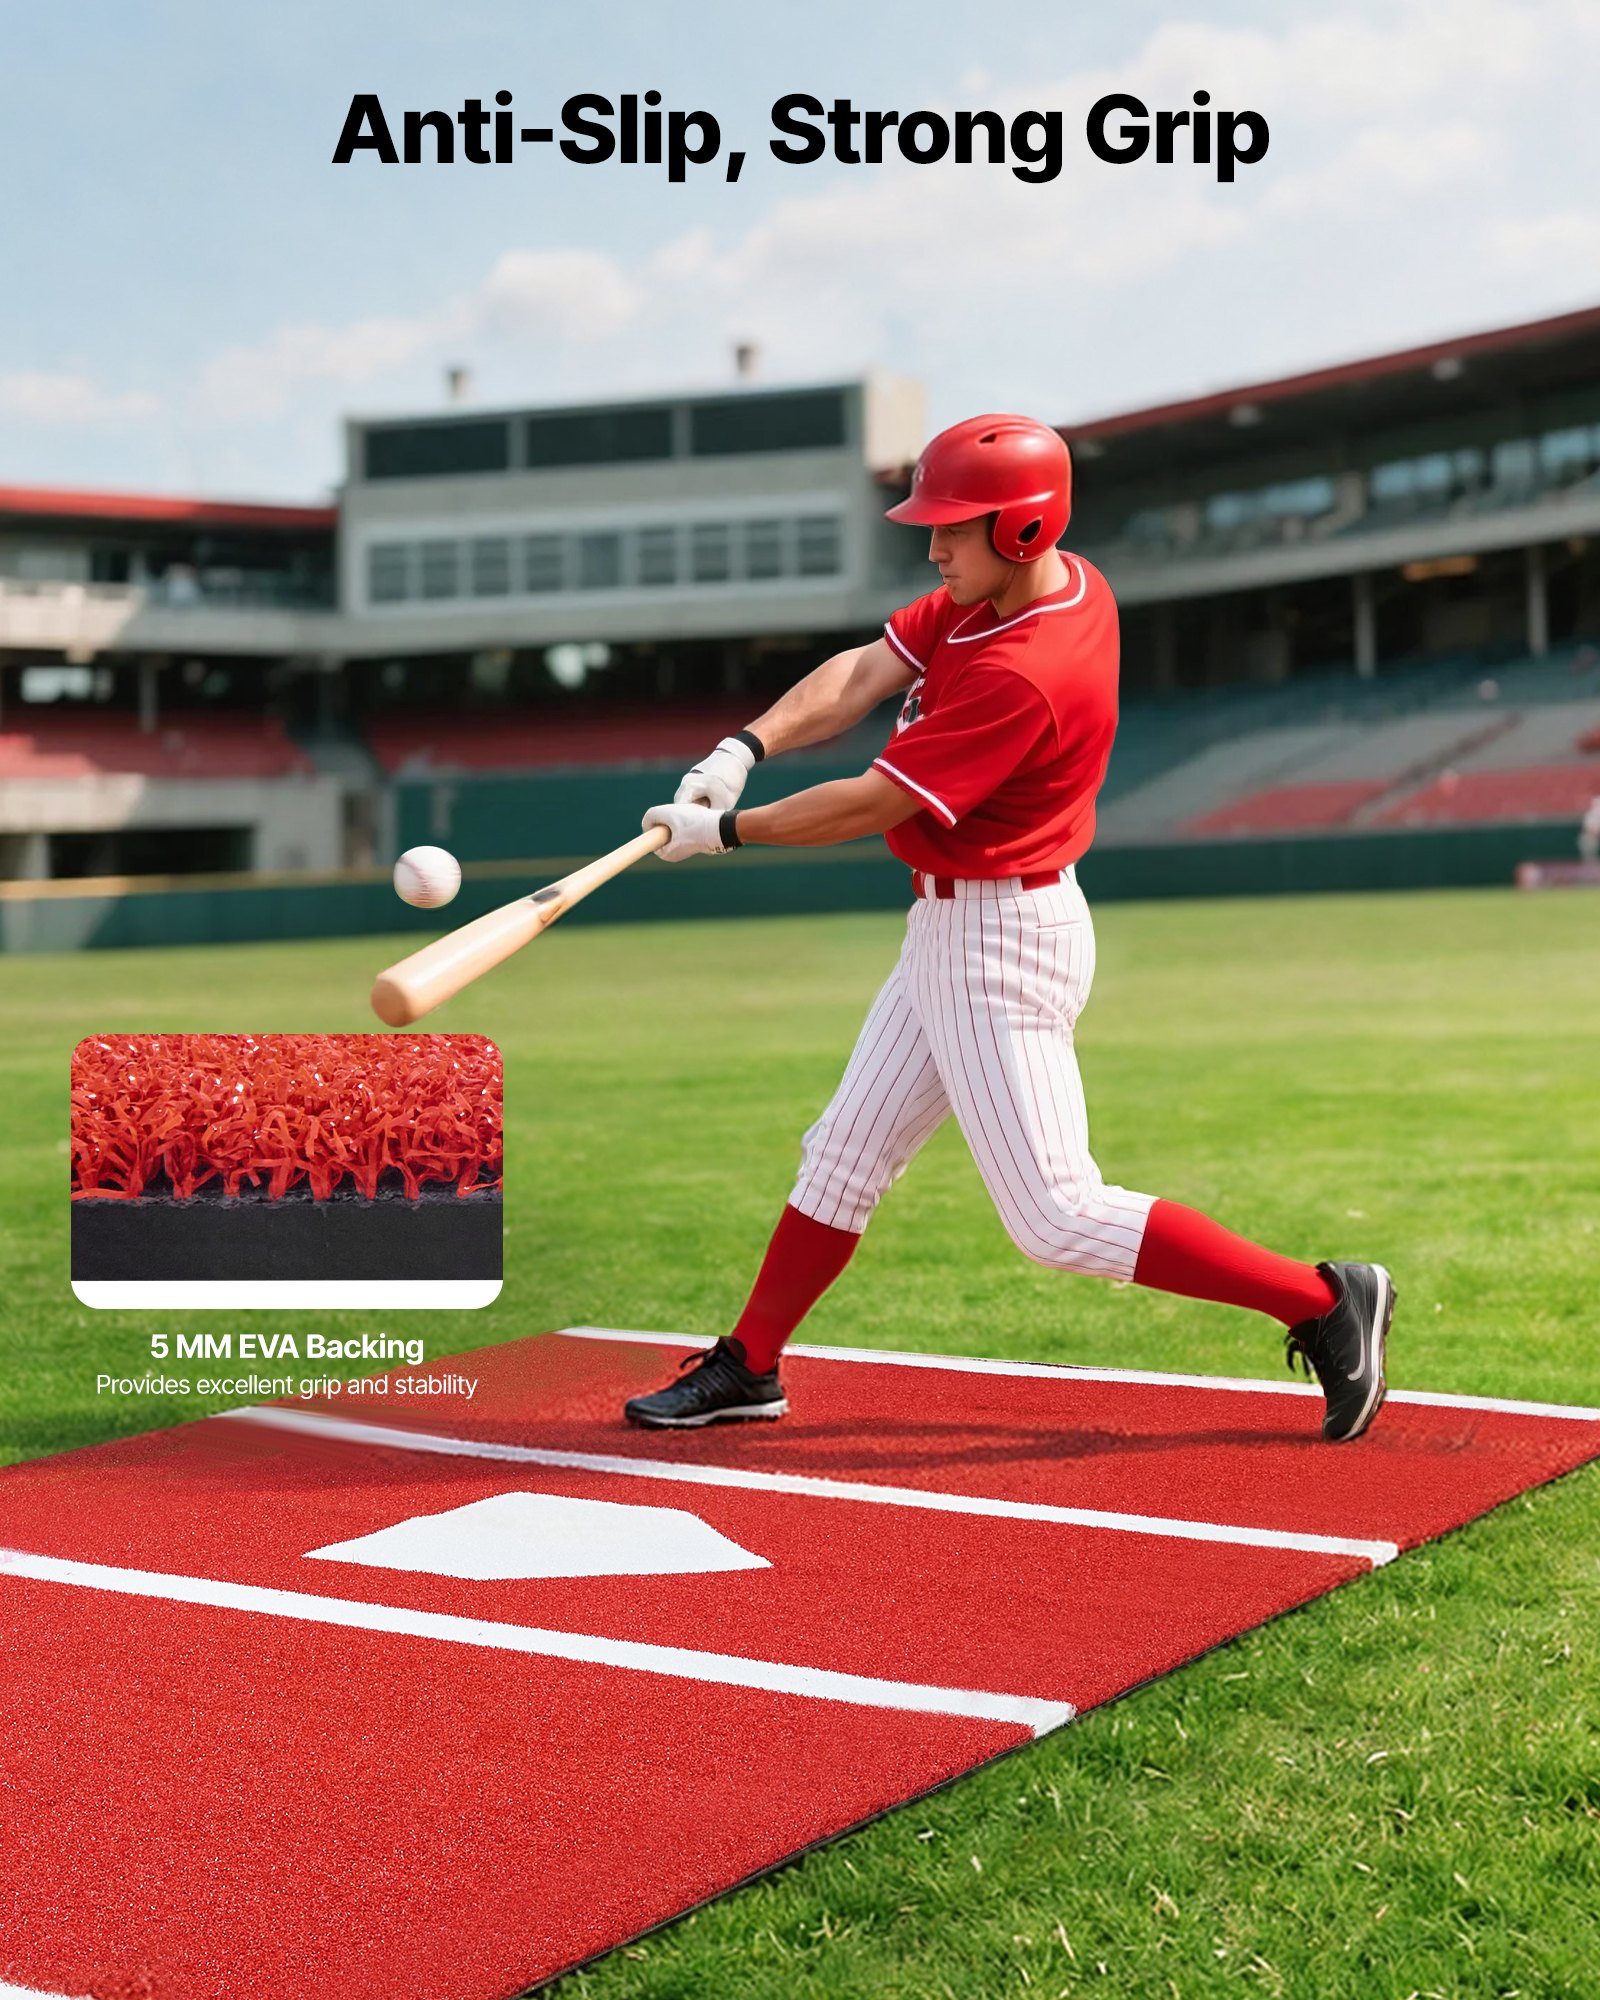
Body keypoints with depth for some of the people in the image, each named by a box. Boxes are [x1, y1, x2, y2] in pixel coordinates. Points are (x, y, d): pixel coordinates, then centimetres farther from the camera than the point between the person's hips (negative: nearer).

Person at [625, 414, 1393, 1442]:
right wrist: (745, 747, -13)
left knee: (1058, 1217, -8)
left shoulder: (1025, 672, -27)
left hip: (1003, 943, -10)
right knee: (843, 1158, 17)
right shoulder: (1050, 582, 2)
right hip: (950, 932, 10)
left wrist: (720, 831, -11)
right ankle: (748, 1366, 31)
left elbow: (872, 804, -23)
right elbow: (866, 672, 1)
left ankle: (1325, 1300, -1)